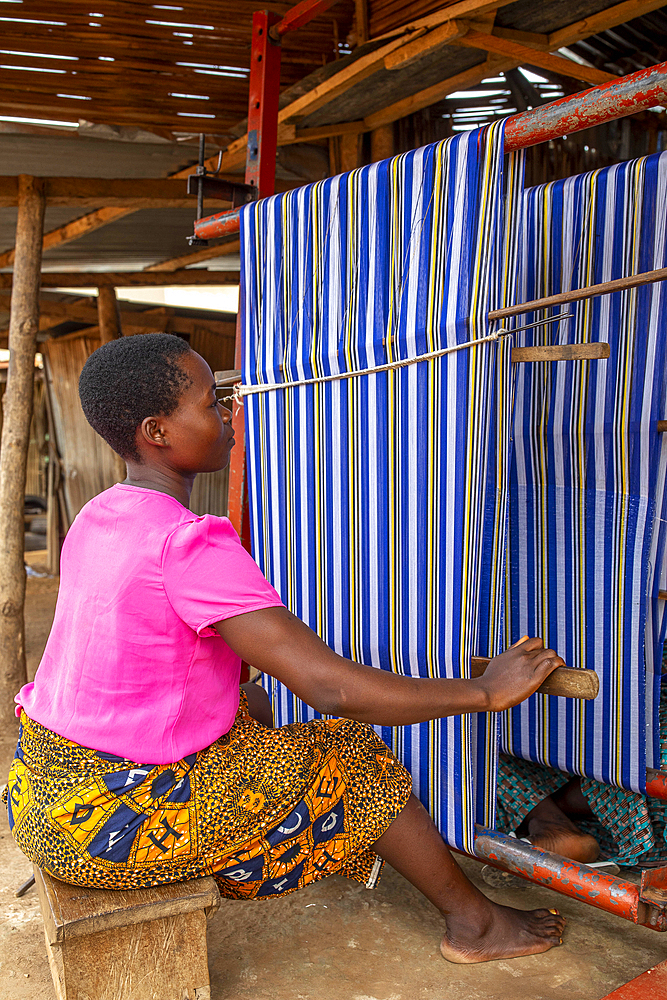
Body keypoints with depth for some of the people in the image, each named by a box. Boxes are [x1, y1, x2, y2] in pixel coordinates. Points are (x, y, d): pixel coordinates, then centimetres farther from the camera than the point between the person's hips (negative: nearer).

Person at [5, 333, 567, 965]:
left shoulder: (95, 520, 2)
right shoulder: (190, 545, -26)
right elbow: (331, 688, -28)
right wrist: (485, 692, -16)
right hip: (116, 822, -8)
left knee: (252, 704, 26)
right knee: (352, 753, 1)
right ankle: (474, 923, 20)